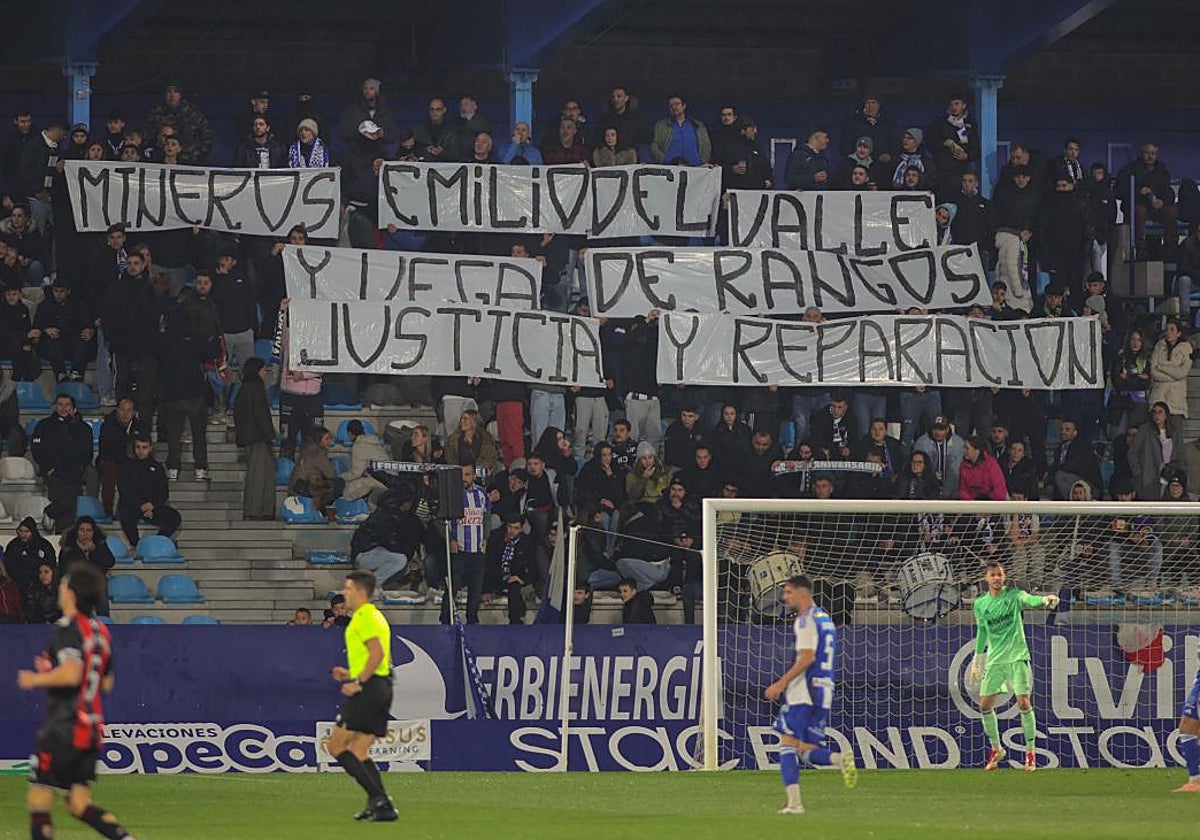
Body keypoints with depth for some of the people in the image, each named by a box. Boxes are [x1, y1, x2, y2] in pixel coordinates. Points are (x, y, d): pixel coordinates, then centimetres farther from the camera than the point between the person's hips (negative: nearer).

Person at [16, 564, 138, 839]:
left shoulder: (69, 628, -13)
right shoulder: (100, 631, 14)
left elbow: (71, 674, -26)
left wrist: (36, 679, -9)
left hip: (65, 727, -8)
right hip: (92, 728, 8)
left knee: (38, 801, -2)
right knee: (79, 805, 9)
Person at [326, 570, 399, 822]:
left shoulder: (364, 617, -11)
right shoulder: (375, 616, 20)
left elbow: (377, 653, -23)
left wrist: (358, 682, -20)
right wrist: (352, 674, 20)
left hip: (369, 690, -10)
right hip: (382, 686, 10)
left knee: (336, 745, -6)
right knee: (359, 750, 11)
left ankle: (377, 796, -14)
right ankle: (384, 807, 1)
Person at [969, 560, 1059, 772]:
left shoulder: (1013, 595, -5)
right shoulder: (980, 604, 7)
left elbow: (1028, 599, -27)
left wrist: (1044, 600, -49)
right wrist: (977, 659, 21)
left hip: (1017, 657, -4)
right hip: (994, 659, 4)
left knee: (1024, 702, -13)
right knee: (985, 705, 2)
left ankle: (1030, 752, -4)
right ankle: (996, 749, 23)